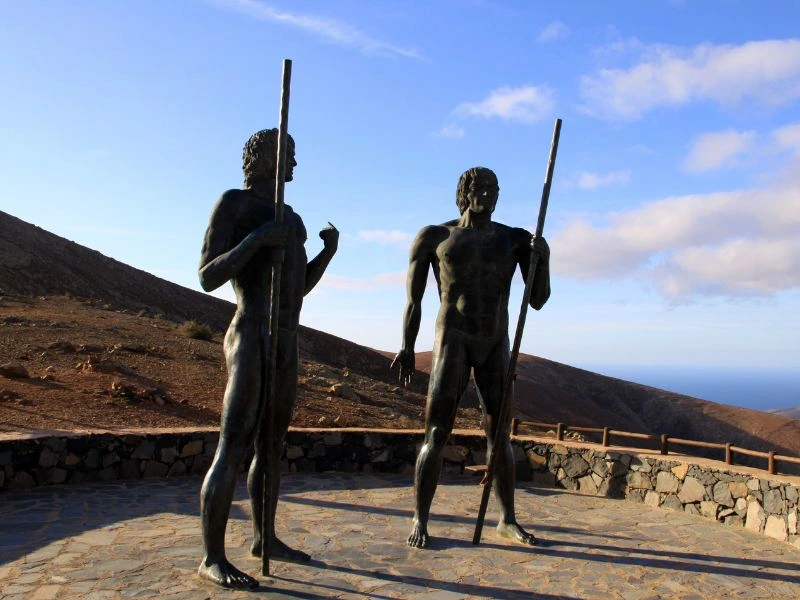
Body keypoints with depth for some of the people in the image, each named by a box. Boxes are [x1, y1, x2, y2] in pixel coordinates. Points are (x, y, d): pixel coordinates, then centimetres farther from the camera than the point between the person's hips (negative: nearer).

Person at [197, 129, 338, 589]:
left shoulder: (290, 217, 22)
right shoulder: (231, 203, -3)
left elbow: (302, 286, 23)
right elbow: (208, 280, -11)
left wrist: (330, 249, 7)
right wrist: (257, 238, -21)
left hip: (286, 344, 9)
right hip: (250, 342, -9)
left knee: (274, 445, 13)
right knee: (234, 452, -8)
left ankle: (264, 538, 26)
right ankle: (213, 558, 4)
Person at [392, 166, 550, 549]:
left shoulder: (516, 240, 9)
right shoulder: (435, 237, 4)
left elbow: (538, 300, 6)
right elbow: (413, 300, 2)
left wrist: (543, 260, -11)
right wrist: (407, 347, -7)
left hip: (496, 344, 3)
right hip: (452, 338, -3)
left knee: (500, 435, 7)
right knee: (437, 433, -7)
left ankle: (508, 520, 19)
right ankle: (420, 521, 3)